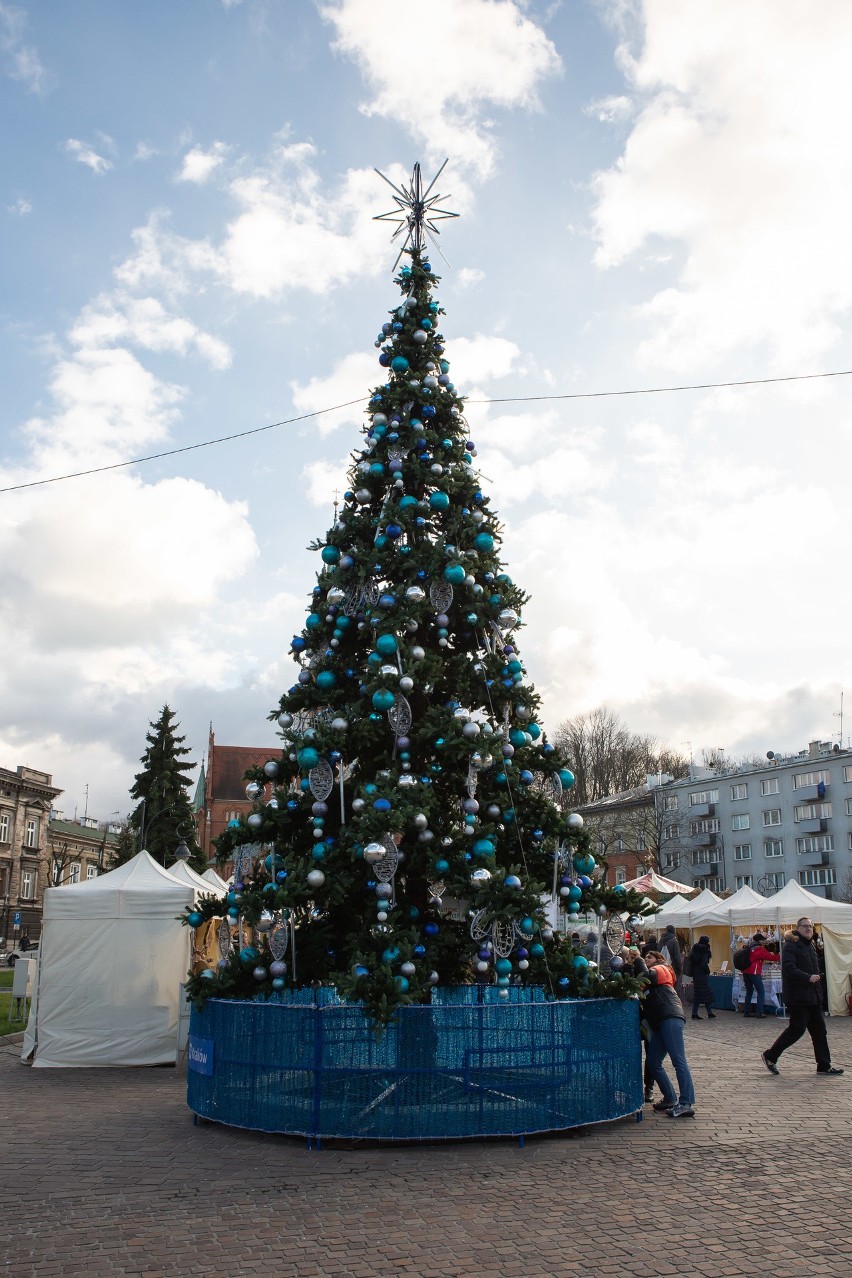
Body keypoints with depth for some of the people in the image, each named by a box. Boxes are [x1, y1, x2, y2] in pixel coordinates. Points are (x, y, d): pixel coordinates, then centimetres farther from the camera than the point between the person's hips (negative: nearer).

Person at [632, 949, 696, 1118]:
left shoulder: (661, 969, 10)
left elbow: (647, 976, -11)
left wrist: (638, 960, 1)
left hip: (671, 1018, -9)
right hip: (659, 1023, 9)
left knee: (679, 1061, -13)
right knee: (653, 1064, 8)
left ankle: (687, 1104, -18)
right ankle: (671, 1099, 16)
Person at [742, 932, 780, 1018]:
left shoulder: (749, 948, 17)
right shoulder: (760, 949, -8)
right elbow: (769, 957, -7)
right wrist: (779, 958, 5)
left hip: (746, 972, 8)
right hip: (754, 973, -8)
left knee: (749, 991, 15)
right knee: (761, 991, -1)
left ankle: (746, 1011, 14)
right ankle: (759, 1012, -7)